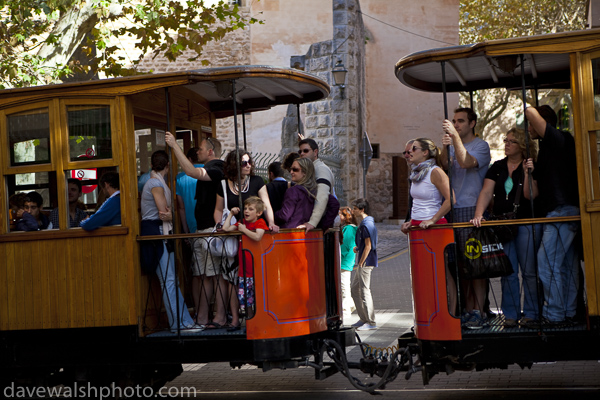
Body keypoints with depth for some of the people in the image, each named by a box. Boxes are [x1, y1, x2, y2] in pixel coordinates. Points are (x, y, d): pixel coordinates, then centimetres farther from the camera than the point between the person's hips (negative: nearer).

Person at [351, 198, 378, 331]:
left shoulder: (367, 224, -16)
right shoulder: (364, 222, 15)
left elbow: (368, 246, -19)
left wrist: (361, 263, -17)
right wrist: (357, 247, 9)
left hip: (366, 262, -11)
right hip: (363, 262, 11)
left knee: (365, 291, -6)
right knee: (354, 289, 15)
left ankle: (371, 322, -1)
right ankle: (363, 318, 21)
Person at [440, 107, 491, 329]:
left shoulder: (481, 146, 0)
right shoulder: (453, 145, 20)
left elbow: (466, 162, -18)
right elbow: (444, 166, 3)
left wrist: (455, 136, -20)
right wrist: (445, 147, -14)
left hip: (473, 210, -6)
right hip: (454, 210, 6)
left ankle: (479, 312, -5)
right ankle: (468, 310, 11)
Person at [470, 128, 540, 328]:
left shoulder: (531, 166, 2)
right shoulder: (497, 168, 11)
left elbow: (530, 195, -9)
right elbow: (486, 192, 2)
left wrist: (528, 173, -20)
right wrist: (478, 214, -11)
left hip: (526, 223, -3)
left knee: (529, 271, -1)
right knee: (507, 272, 3)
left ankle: (531, 313, 8)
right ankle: (511, 314, 10)